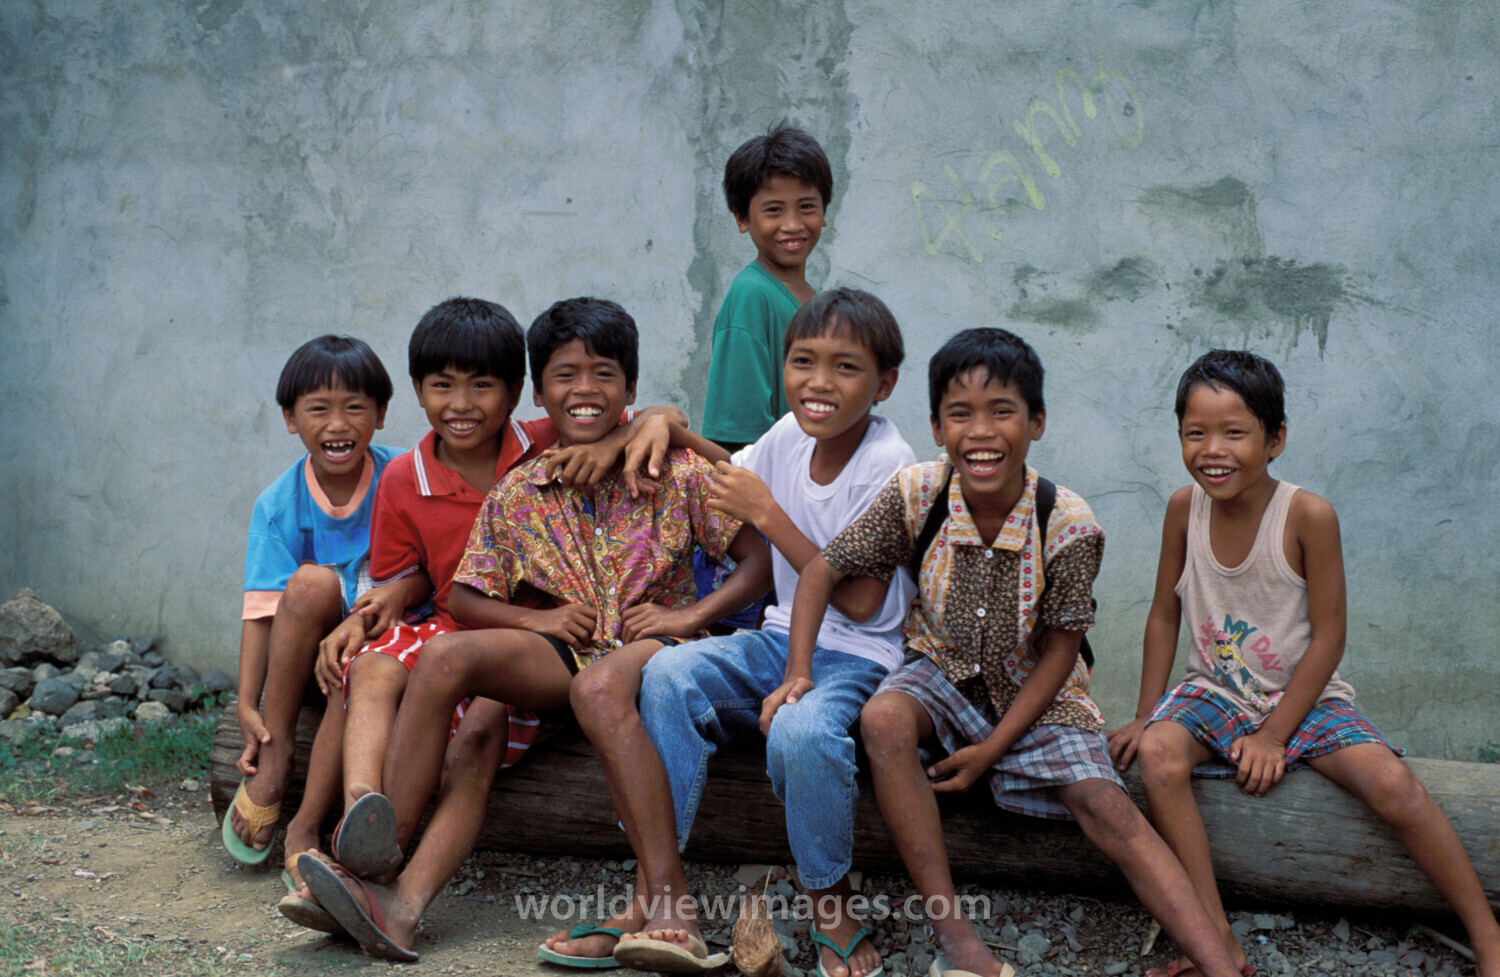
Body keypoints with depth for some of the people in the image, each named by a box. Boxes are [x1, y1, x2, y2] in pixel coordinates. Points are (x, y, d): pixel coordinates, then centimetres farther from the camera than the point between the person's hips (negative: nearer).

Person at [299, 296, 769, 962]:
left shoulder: (676, 472, 1)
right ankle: (404, 900, -36)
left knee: (602, 686, -40)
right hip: (553, 653, 3)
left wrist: (691, 615, -13)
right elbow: (463, 600, 10)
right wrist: (538, 619, -6)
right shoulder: (517, 494, 8)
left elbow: (759, 559, 1)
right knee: (445, 658, -26)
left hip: (645, 645, -3)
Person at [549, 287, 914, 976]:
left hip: (860, 655, -6)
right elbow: (727, 478, 29)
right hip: (782, 637, 6)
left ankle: (833, 912, -13)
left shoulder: (887, 466, -13)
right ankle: (664, 901, -26)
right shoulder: (792, 434, 6)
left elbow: (860, 602, -19)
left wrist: (766, 513, -18)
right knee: (669, 674, -24)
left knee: (801, 730, -39)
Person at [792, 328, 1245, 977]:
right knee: (882, 719, -31)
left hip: (1037, 693, -1)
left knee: (1106, 808, -21)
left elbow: (1059, 650, -12)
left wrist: (992, 749, -17)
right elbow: (824, 570, -8)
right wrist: (799, 672, -20)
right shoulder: (917, 495, -18)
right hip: (944, 674, 1)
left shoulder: (1068, 526, -22)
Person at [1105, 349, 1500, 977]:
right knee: (1157, 753, -29)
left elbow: (1328, 637, -13)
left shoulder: (1307, 516, -17)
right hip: (1213, 693, 2)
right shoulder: (1185, 507, -6)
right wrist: (1145, 715, 0)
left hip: (1302, 698, -2)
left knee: (1393, 784, -25)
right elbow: (1165, 614, 4)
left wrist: (1273, 735, -16)